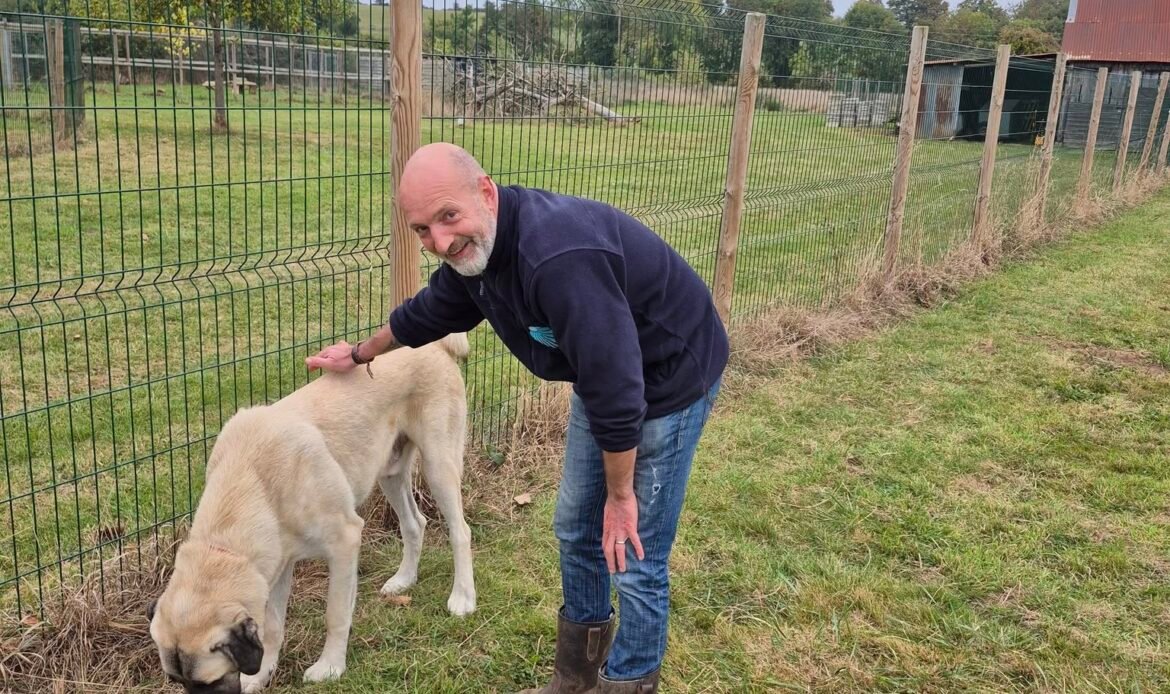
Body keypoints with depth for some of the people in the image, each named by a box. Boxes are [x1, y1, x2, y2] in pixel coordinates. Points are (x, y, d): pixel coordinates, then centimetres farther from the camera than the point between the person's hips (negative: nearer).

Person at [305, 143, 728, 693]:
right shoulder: (470, 247, -8)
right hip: (601, 376, 9)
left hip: (670, 378, -8)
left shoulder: (559, 258, -39)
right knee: (576, 529, 17)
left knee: (634, 557, -2)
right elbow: (429, 312, 14)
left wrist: (621, 494, -20)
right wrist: (361, 354, 29)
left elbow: (617, 388, -34)